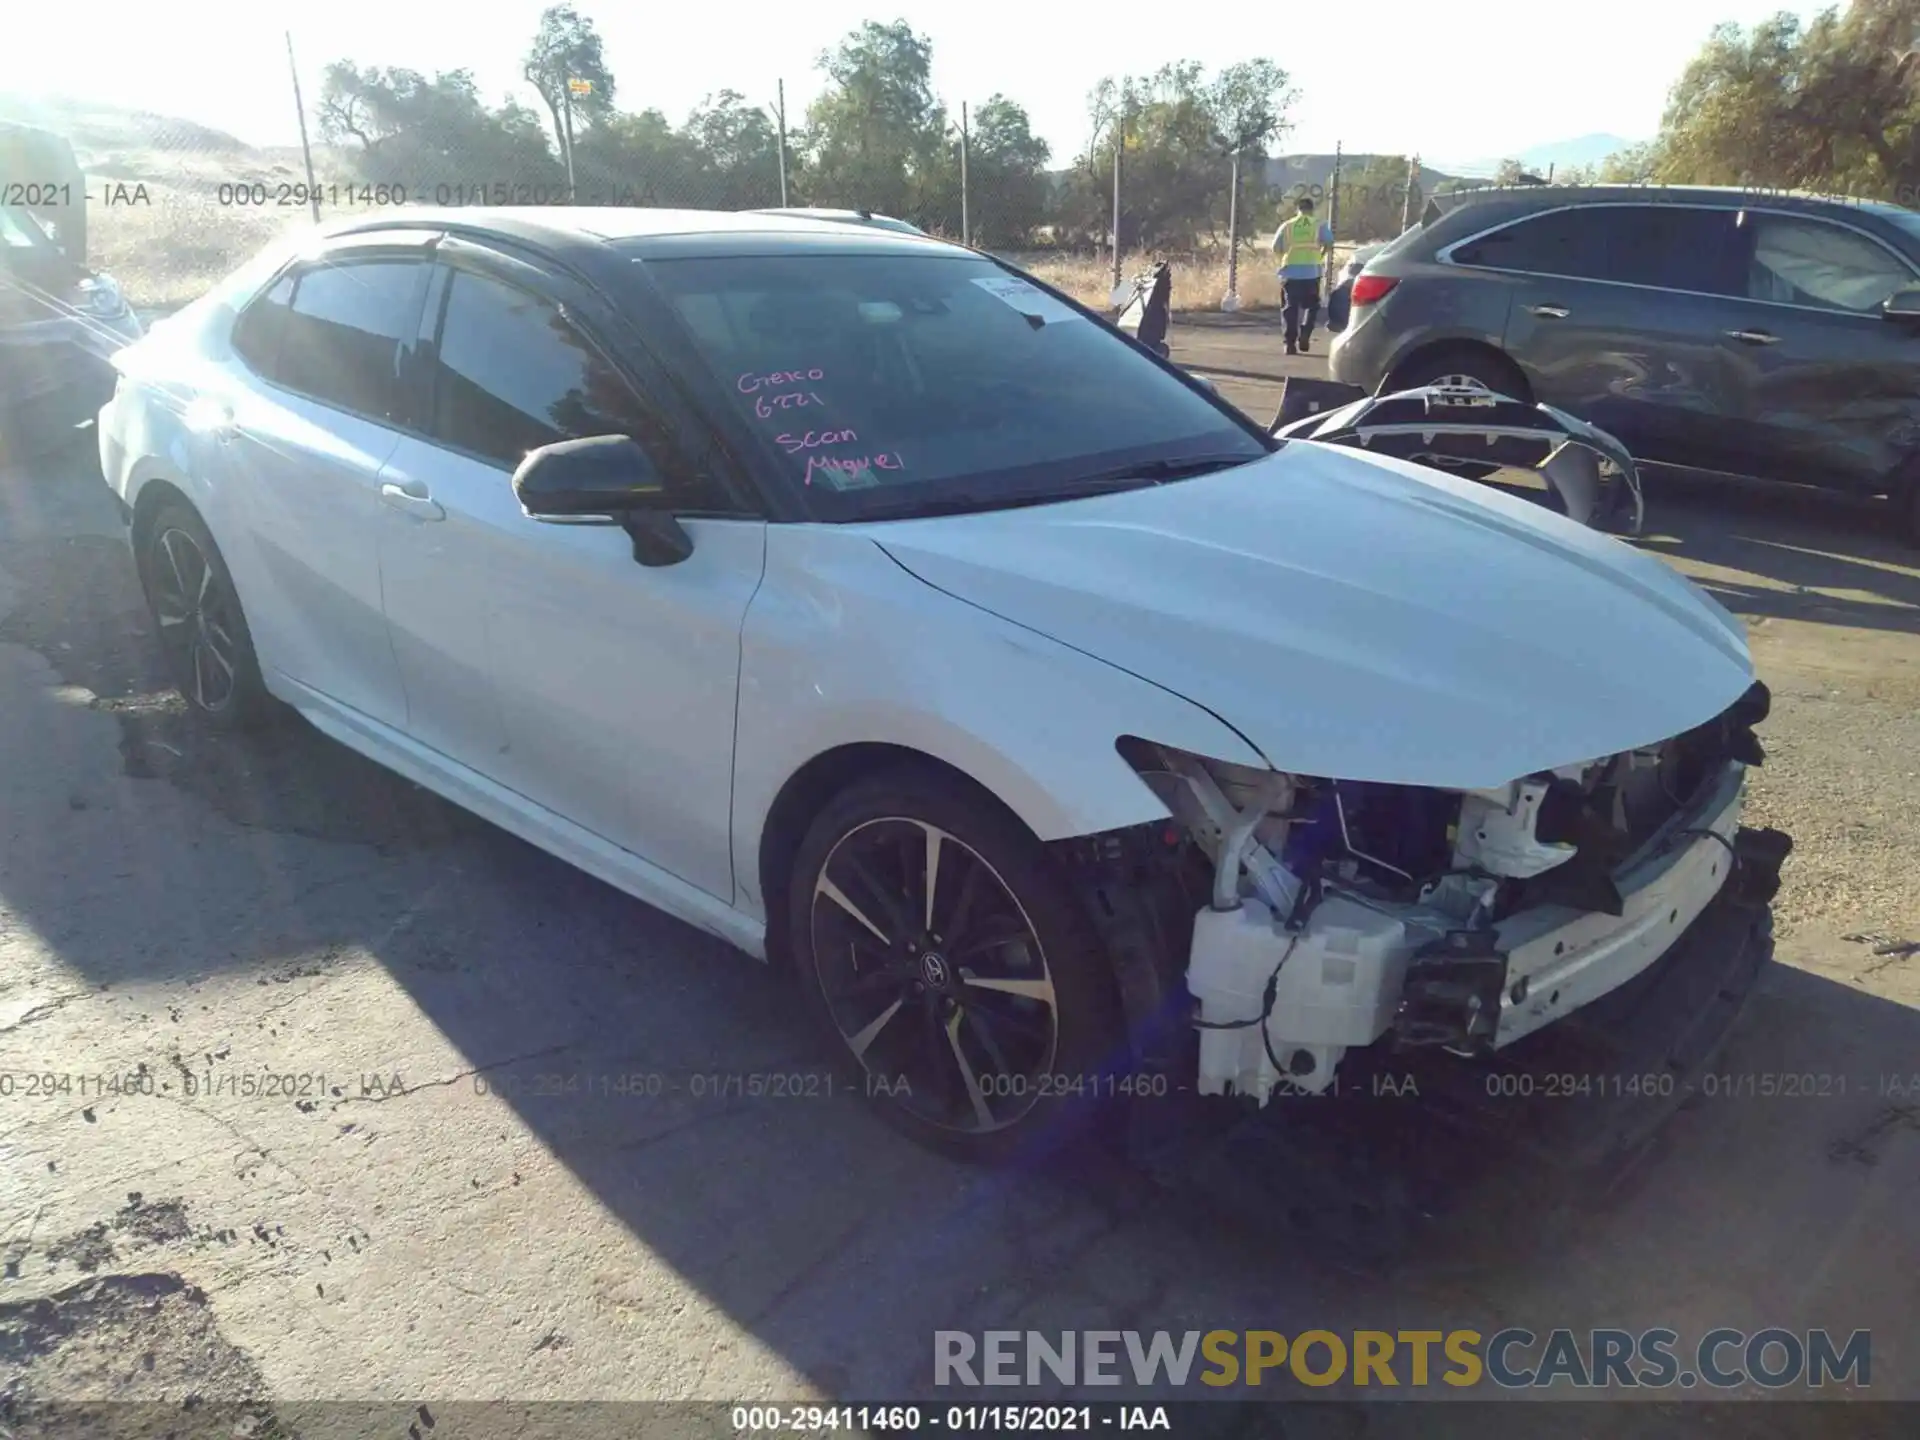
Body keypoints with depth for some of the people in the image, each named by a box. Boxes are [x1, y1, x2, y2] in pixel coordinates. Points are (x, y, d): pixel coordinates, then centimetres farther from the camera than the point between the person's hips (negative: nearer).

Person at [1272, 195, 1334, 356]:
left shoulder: (1287, 225, 7)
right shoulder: (1320, 225, 4)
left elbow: (1276, 248, 4)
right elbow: (1329, 245, -6)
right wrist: (1320, 256, 11)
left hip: (1290, 272, 1)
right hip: (1311, 272, -1)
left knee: (1291, 308, 6)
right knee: (1312, 306, 13)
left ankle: (1290, 343, 0)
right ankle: (1304, 335, -7)